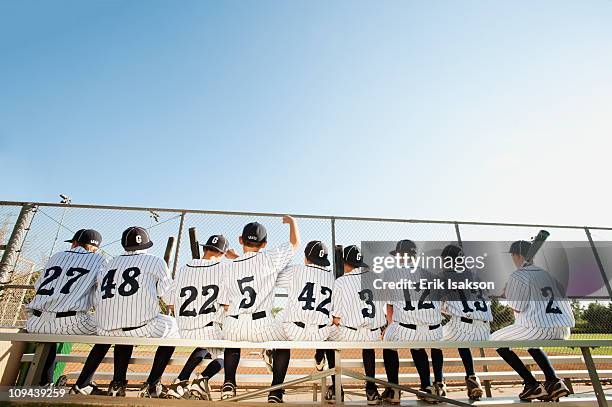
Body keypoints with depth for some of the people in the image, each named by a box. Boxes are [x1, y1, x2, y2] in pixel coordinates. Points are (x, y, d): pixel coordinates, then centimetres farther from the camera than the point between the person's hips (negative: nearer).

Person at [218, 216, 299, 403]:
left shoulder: (229, 267, 9)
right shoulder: (269, 259, -3)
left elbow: (226, 306, 12)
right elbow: (295, 243, 10)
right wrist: (292, 221, 26)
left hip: (232, 327, 4)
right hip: (262, 328, -3)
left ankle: (229, 383, 28)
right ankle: (275, 393, 20)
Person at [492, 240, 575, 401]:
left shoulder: (517, 276, -7)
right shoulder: (549, 271, 15)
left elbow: (517, 308, -9)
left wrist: (507, 294, 10)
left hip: (539, 328, -8)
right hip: (563, 332, 8)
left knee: (496, 340, 10)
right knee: (530, 341, 37)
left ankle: (533, 386, 5)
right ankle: (554, 382, 19)